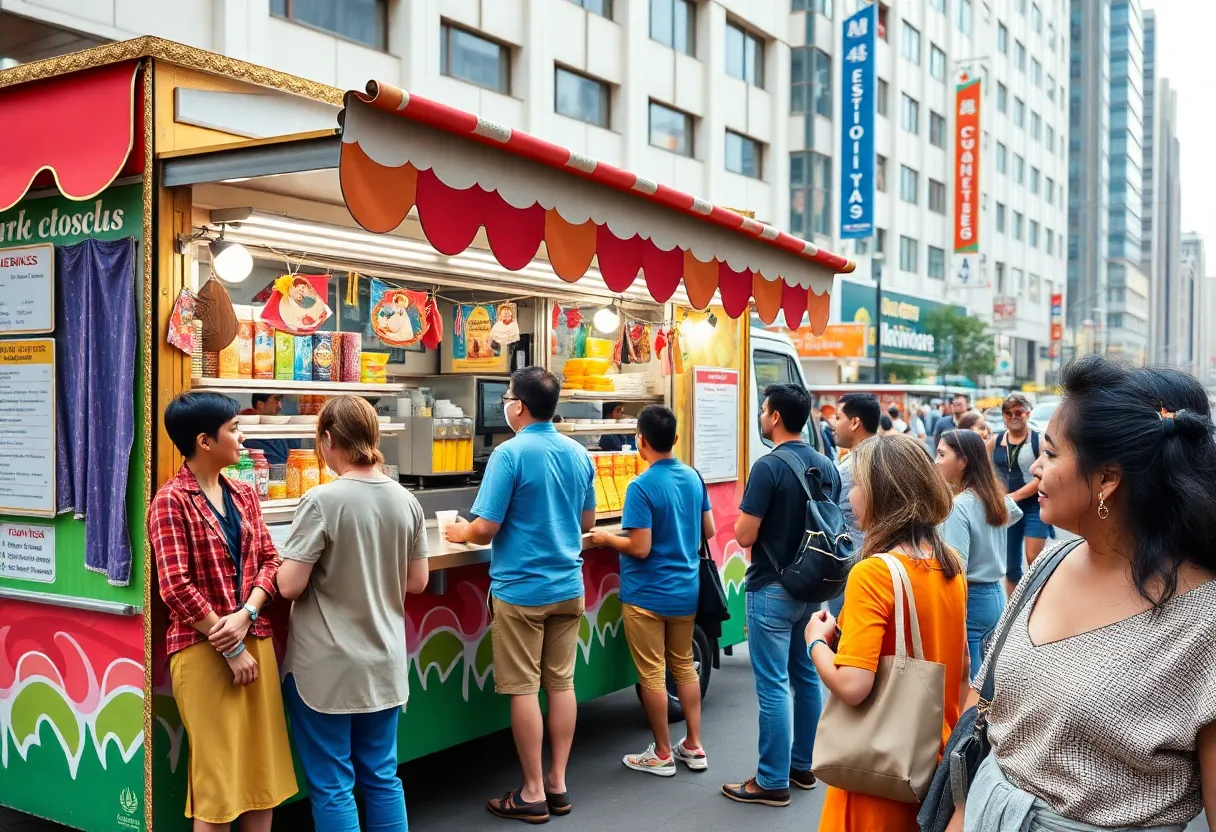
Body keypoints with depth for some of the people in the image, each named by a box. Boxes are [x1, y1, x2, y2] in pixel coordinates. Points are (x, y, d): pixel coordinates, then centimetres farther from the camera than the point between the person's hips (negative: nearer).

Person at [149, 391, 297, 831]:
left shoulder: (244, 494, 10)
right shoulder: (171, 500, -10)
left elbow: (269, 560, 7)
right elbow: (176, 587, -15)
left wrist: (245, 617, -11)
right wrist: (230, 648, -13)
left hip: (256, 641, 6)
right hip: (203, 648, -6)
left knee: (263, 766, 12)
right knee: (217, 770, 4)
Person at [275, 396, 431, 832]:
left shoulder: (322, 501, -17)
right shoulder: (406, 501, -1)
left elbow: (289, 586, -17)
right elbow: (417, 581, 7)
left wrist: (287, 562, 3)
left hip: (327, 667, -5)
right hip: (383, 663, 5)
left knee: (332, 786, 7)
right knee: (382, 777, 17)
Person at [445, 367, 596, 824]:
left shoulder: (510, 453, -15)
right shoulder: (579, 454, 5)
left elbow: (486, 529, -16)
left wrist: (461, 533, 5)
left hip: (520, 589, -6)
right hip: (568, 586, 6)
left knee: (523, 689, 2)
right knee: (561, 683, 12)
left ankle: (533, 794, 10)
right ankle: (558, 784, 20)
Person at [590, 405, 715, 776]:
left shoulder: (641, 487, -20)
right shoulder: (694, 477, 1)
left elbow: (640, 549, -21)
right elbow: (709, 531, 9)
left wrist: (607, 538, -5)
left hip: (647, 595, -7)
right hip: (686, 590, 7)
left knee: (652, 674, 5)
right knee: (684, 666, 17)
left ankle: (662, 754, 16)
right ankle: (694, 747, 24)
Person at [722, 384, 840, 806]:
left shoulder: (769, 466, -18)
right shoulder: (826, 466, 6)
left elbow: (744, 535, -18)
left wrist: (745, 515, 2)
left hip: (772, 590, -8)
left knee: (773, 685, -2)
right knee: (806, 677, 16)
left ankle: (773, 781, 4)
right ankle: (803, 765, 26)